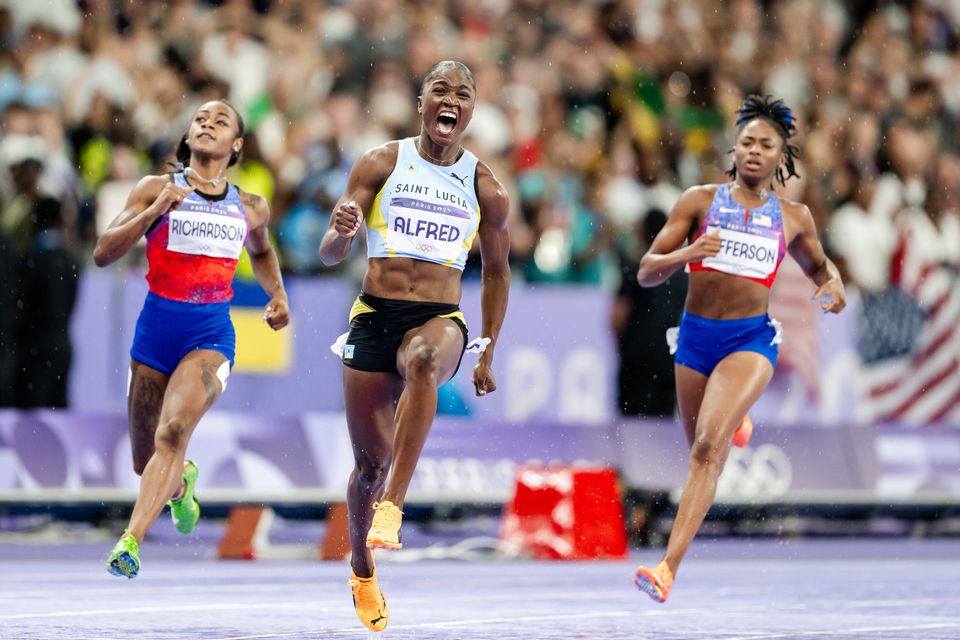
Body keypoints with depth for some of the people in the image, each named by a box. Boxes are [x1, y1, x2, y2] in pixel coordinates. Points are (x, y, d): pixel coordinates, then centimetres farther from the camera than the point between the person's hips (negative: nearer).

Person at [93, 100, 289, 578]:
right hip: (157, 326, 1)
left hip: (211, 333, -1)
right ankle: (181, 484, 45)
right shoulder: (157, 189, 3)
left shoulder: (251, 209, 11)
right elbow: (103, 254, -4)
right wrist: (154, 211, -15)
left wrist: (278, 297, 17)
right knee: (145, 463, 9)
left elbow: (261, 253, 34)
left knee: (172, 432, -26)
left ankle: (131, 542, -30)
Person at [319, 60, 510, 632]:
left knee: (425, 361, -39)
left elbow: (497, 271, 19)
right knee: (371, 463, 2)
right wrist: (342, 231, -23)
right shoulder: (381, 164, 3)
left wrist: (488, 354, 17)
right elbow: (332, 254, 2)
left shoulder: (485, 187, 6)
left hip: (441, 319, -1)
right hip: (374, 316, 1)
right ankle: (363, 574, 28)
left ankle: (391, 507, -40)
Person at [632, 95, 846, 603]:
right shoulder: (700, 201, 1)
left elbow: (818, 266, 26)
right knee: (700, 449, 17)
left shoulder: (794, 218, 6)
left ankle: (668, 566, -30)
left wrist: (833, 285, 2)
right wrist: (687, 254, -22)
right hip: (696, 335, 2)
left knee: (708, 448, -23)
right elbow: (647, 273, -1)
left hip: (752, 337, -2)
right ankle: (732, 425, 58)